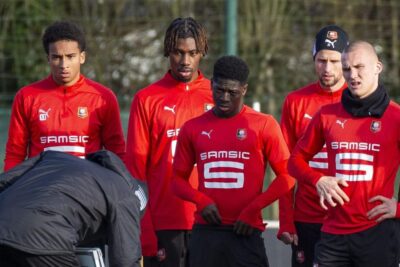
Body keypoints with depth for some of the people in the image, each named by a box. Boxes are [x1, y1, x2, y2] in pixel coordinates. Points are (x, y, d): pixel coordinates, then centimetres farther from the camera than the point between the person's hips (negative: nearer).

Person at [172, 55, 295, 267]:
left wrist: (253, 209, -10)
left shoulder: (264, 125, 1)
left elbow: (286, 176, 0)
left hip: (245, 231, -3)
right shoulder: (193, 128, 10)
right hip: (205, 232, 3)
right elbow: (179, 179, 14)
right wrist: (200, 200, -6)